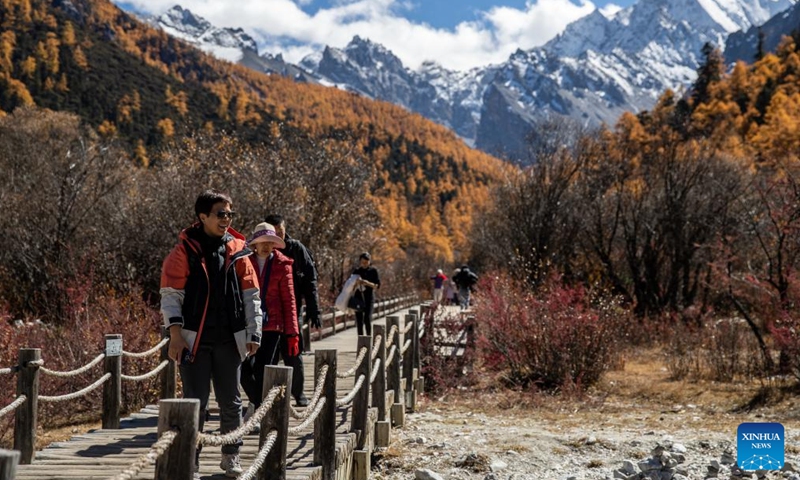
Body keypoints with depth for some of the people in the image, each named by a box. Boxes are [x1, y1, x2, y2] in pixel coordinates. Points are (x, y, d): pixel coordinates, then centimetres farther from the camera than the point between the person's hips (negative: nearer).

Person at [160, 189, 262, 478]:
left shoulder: (238, 251, 6)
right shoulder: (184, 251, -3)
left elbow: (251, 295, 9)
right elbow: (170, 295, -5)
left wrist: (254, 334, 4)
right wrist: (175, 334, -13)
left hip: (229, 341, 3)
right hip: (195, 340, -3)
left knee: (231, 402, 11)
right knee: (195, 403, 0)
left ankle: (231, 455, 27)